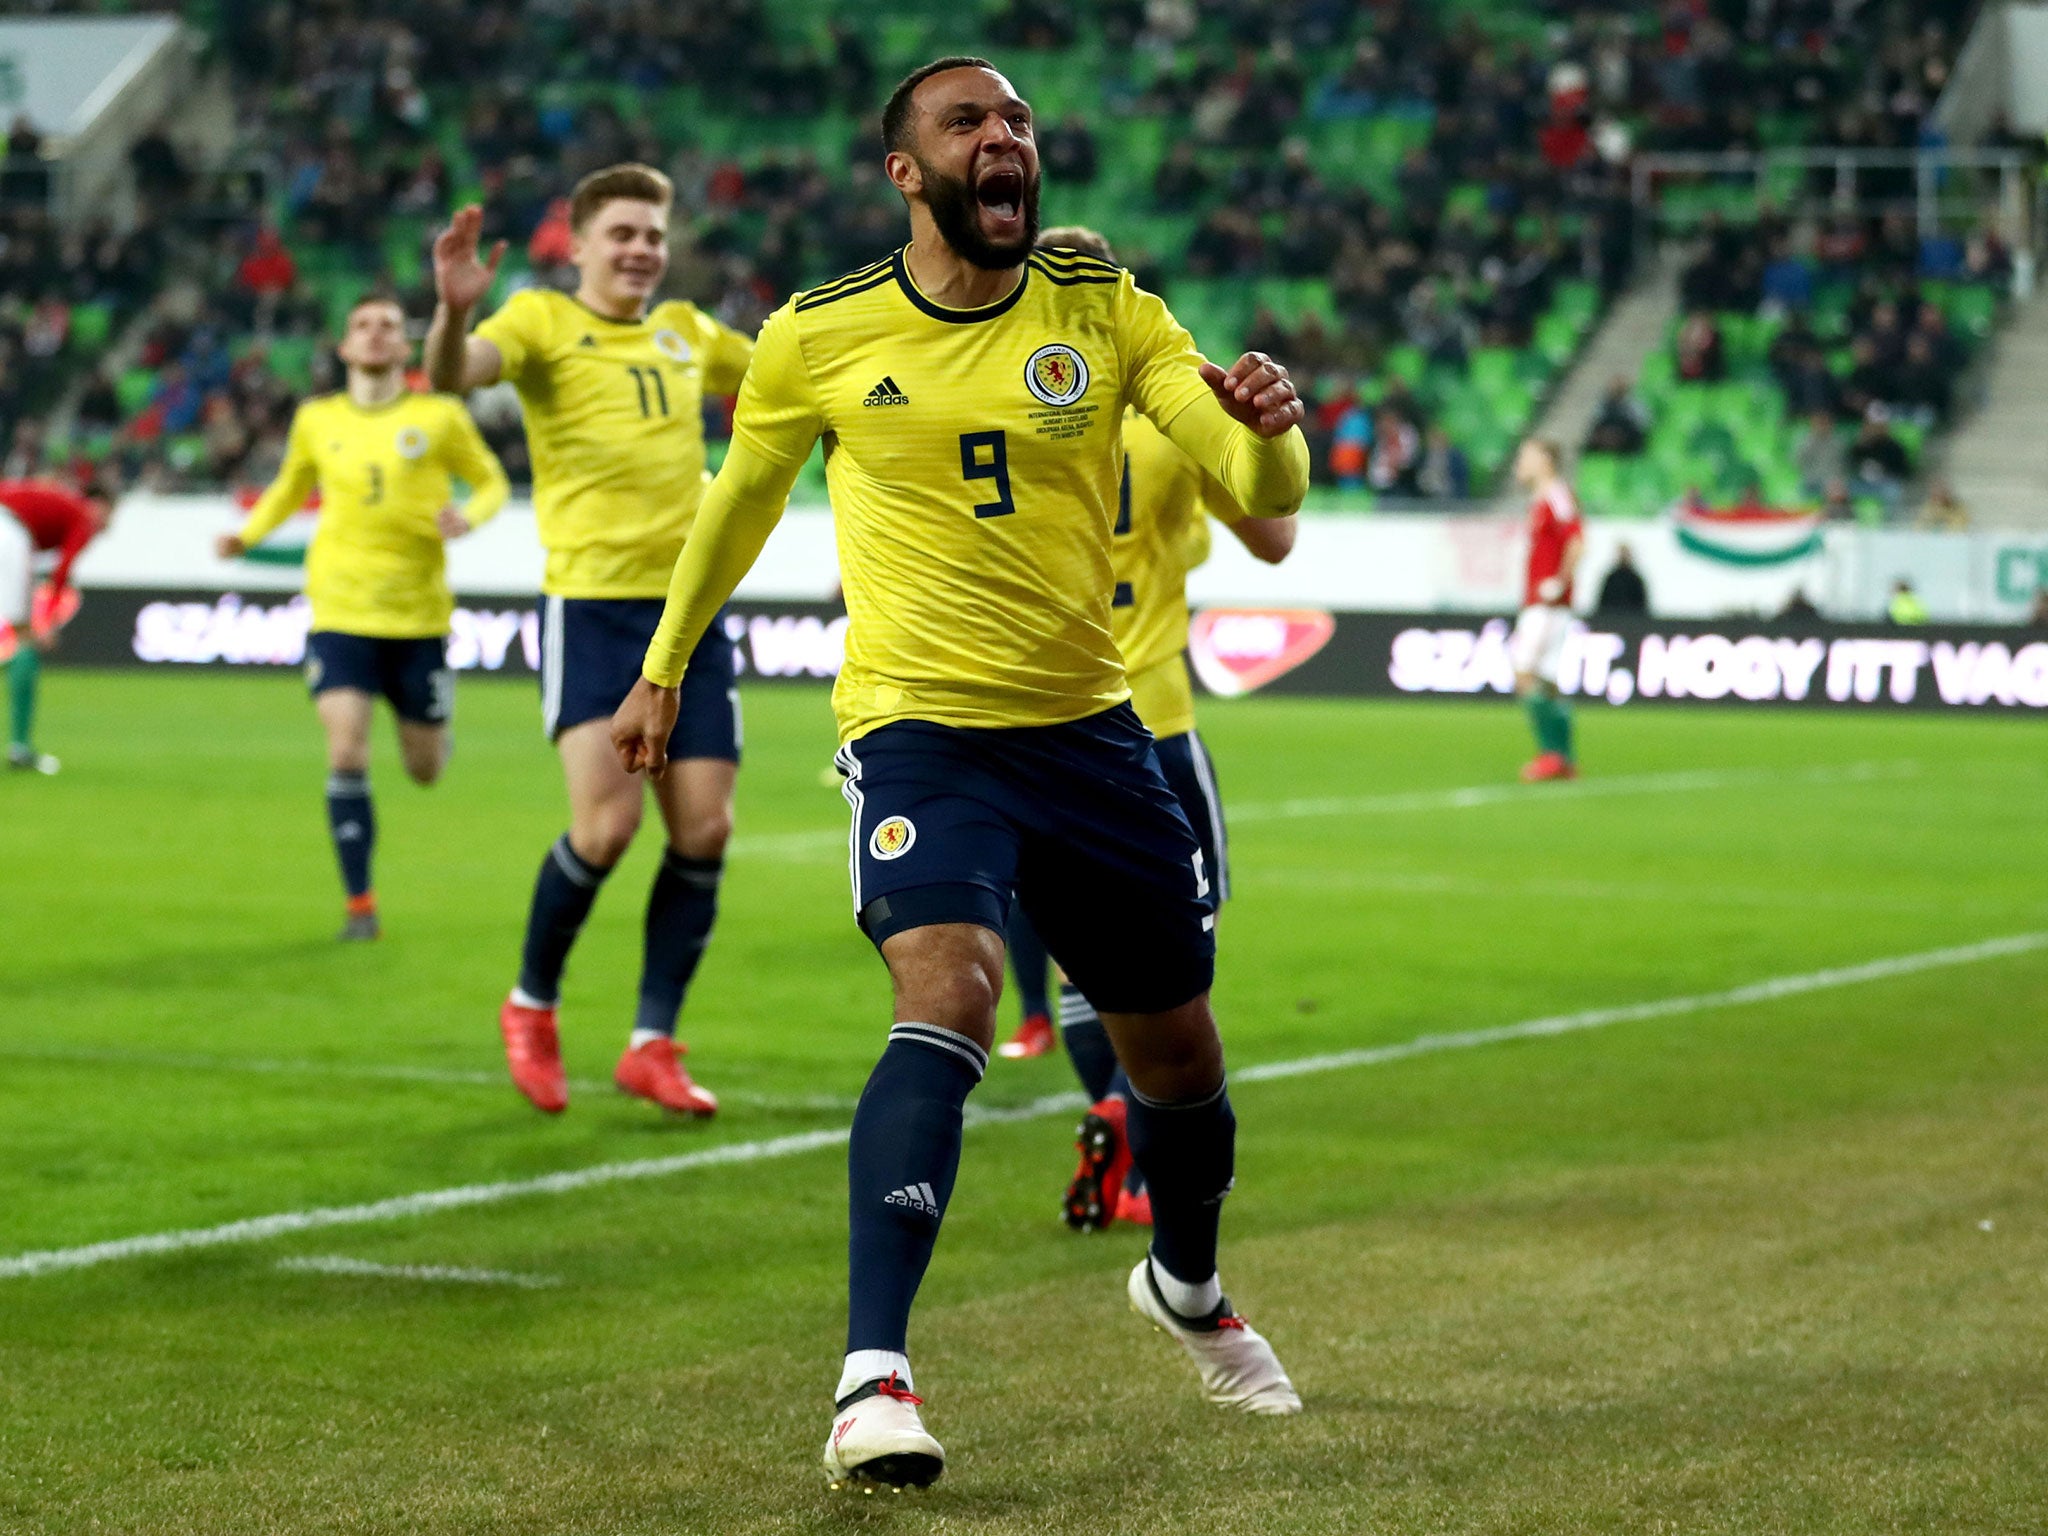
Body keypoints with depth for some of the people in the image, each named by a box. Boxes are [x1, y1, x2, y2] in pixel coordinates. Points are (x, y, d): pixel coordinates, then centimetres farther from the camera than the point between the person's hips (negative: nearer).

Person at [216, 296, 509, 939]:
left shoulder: (439, 416, -1)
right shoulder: (316, 420, 5)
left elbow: (492, 483, 8)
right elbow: (290, 487, 22)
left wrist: (468, 516, -14)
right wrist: (247, 535, 5)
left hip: (419, 617, 0)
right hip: (340, 614, 0)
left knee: (425, 770, 8)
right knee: (346, 755, -16)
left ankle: (429, 729, 47)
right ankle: (360, 903, -5)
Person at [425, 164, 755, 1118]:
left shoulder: (687, 333, 16)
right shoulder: (544, 321, 0)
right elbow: (451, 377, -22)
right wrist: (453, 311, -41)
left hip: (691, 607, 5)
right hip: (591, 604, -5)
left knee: (704, 827, -2)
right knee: (608, 820, -16)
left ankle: (652, 1044, 10)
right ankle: (532, 1004, 8)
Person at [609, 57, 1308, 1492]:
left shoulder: (1105, 309, 0)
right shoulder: (817, 337, -2)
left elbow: (1262, 499, -8)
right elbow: (742, 497, 17)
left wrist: (1268, 430, -30)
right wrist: (663, 668, 24)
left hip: (1087, 726, 3)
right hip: (918, 728, -3)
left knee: (1180, 1055, 13)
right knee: (949, 999, -28)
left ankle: (1188, 1287, 46)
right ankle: (873, 1377, -33)